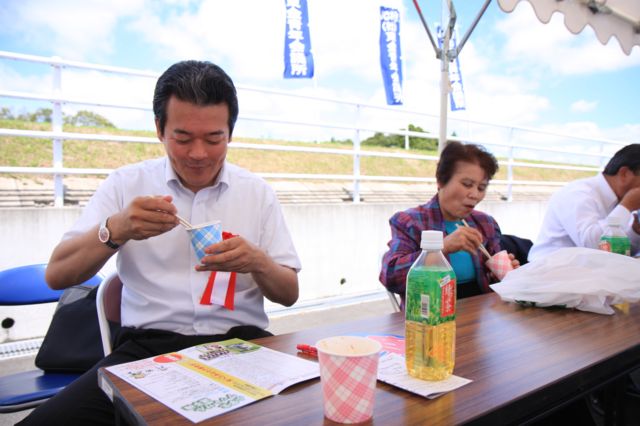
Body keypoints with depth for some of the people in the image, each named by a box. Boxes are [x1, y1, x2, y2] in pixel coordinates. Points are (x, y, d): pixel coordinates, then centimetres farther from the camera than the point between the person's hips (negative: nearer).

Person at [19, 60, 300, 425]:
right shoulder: (126, 184, 5)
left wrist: (258, 263, -15)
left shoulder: (258, 192, 5)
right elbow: (57, 276, 0)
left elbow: (290, 294, 7)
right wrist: (116, 229, -19)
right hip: (149, 345, 0)